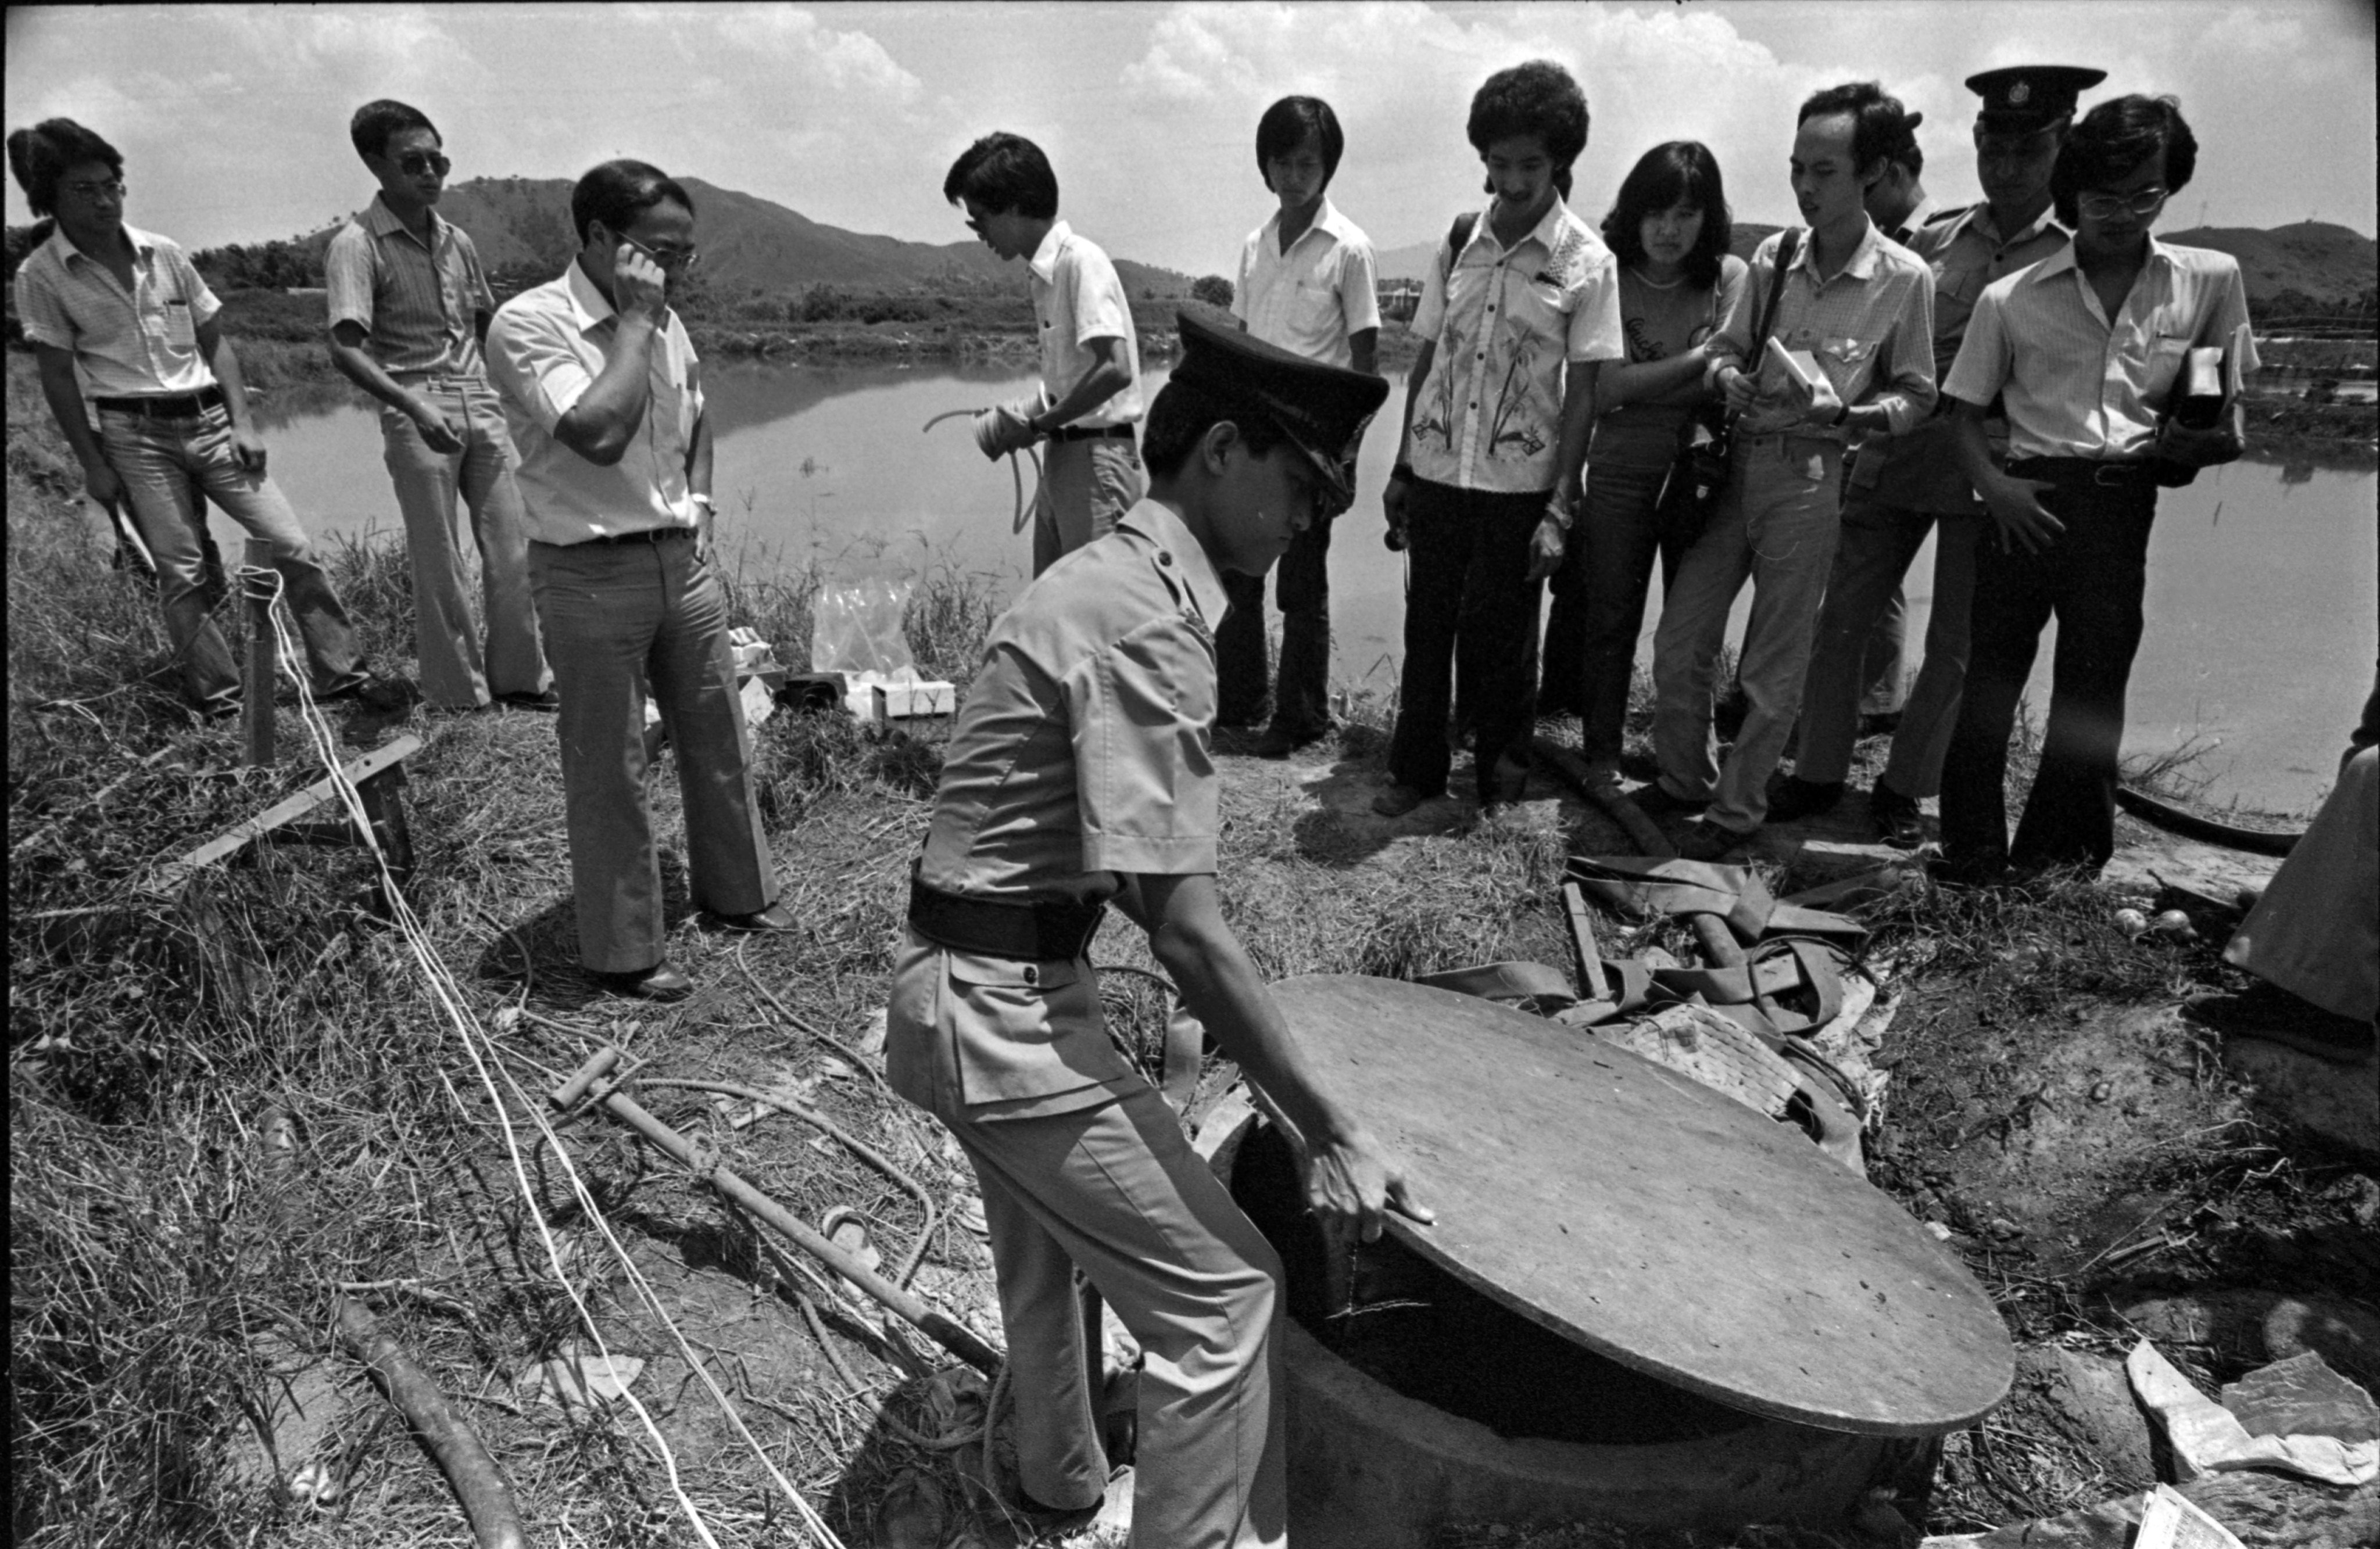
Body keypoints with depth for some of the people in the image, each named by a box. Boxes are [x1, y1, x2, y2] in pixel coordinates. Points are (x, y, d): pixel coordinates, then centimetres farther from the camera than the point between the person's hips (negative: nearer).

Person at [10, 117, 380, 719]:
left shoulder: (164, 253, 6)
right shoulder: (41, 276, -2)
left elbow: (215, 342, 10)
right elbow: (58, 377, -1)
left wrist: (243, 423, 1)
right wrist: (92, 464, -4)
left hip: (210, 419, 3)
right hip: (136, 433, -3)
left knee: (292, 545, -4)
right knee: (181, 574, -2)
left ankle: (341, 672, 4)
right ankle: (219, 698, 8)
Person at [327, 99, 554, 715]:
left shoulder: (456, 240, 12)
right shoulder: (358, 244, -7)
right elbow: (345, 349, -15)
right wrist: (415, 406, -28)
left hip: (481, 405, 6)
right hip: (417, 414, -6)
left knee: (512, 549, 6)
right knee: (438, 563, 1)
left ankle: (520, 678, 17)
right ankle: (460, 697, 10)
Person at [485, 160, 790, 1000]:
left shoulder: (664, 322, 8)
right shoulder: (529, 323, -14)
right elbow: (600, 434, -29)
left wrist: (699, 504, 13)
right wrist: (634, 320, -20)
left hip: (682, 558, 7)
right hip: (592, 574, -7)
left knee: (720, 738, 16)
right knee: (608, 771, 3)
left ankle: (735, 893, 36)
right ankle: (622, 953, 18)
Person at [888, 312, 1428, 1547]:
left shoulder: (1105, 573, 8)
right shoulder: (1149, 622, -23)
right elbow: (1181, 925, -26)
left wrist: (1220, 1003, 19)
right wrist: (1333, 1133, -20)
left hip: (962, 989, 11)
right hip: (1007, 1007, -11)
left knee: (1049, 1245, 29)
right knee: (1220, 1292, 0)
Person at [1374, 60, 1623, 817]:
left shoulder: (1586, 262, -5)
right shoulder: (1458, 239, 5)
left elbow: (1583, 391, -6)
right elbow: (1426, 358, 9)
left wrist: (1560, 507, -11)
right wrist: (1400, 469, 8)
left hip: (1518, 481, -3)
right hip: (1437, 470, 3)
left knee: (1501, 634, 5)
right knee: (1426, 622, 8)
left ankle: (1502, 774, 23)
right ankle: (1416, 767, 22)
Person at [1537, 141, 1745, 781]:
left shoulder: (1730, 278, -2)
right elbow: (1602, 390, -14)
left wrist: (1635, 389, -18)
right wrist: (1699, 358, -16)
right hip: (1620, 472, -1)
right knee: (1609, 616, 4)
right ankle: (1601, 750, 18)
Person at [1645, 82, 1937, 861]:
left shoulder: (1905, 278, -7)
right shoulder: (1772, 257, 2)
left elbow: (1916, 396, -1)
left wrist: (1839, 414, -18)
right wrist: (1730, 380, -11)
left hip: (1811, 477, -4)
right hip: (1738, 462, 4)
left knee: (1772, 670, 5)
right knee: (1678, 642, 8)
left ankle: (1737, 809, 22)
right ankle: (1684, 779, 29)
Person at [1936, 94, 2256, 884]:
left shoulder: (2212, 279, 8)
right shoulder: (2012, 298, 2)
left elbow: (2223, 406, 17)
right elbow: (1965, 410, 7)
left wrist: (2212, 437, -4)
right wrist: (1994, 488, -9)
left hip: (2124, 505, 1)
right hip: (2028, 502, -1)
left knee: (2092, 694, 6)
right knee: (1990, 679, -1)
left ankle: (2051, 866, 19)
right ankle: (1973, 864, 11)